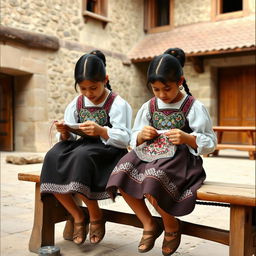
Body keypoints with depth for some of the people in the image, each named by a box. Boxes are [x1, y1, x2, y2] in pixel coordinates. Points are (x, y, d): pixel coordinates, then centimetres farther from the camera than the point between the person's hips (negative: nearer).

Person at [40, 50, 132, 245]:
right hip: (82, 148, 5)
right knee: (53, 157, -25)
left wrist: (100, 130, -29)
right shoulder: (76, 104, 12)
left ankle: (96, 216, -11)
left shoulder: (118, 104, -4)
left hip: (108, 151, -5)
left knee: (81, 157, -36)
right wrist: (65, 133, -13)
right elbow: (69, 139, 11)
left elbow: (124, 139, -13)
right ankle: (77, 216, -10)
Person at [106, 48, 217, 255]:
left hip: (179, 159, -5)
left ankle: (171, 226, 1)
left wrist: (187, 138, -20)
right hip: (149, 156, 5)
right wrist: (141, 136, -8)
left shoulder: (194, 108, -1)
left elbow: (210, 143, -2)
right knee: (121, 176, -22)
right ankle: (149, 225, -1)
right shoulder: (148, 107, 11)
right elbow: (134, 139, 16)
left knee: (152, 185, -33)